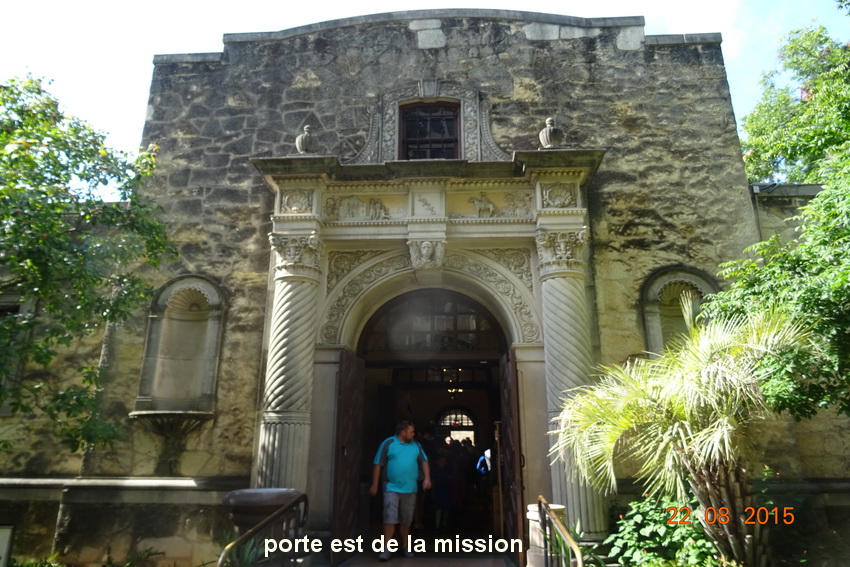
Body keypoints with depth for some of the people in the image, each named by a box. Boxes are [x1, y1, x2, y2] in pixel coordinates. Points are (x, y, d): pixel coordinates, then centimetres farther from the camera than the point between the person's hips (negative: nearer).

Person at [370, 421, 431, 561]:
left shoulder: (416, 445, 9)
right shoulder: (388, 443, -4)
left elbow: (424, 461, 8)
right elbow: (378, 464, -3)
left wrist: (427, 478, -8)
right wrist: (374, 485, -5)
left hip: (410, 489, 4)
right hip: (391, 487, -4)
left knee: (406, 520, 11)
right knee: (390, 518, -9)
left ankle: (405, 547, 25)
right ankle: (386, 548, -2)